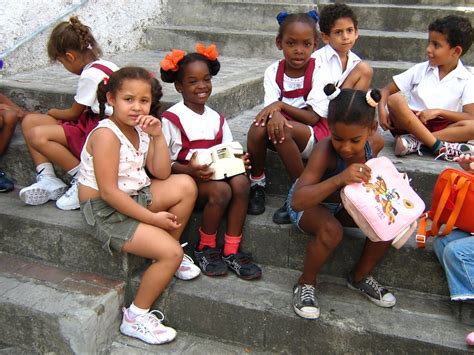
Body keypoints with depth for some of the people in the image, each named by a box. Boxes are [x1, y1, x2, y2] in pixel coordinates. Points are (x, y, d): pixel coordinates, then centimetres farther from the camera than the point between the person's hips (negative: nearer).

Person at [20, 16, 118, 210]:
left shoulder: (90, 74, -18)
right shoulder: (105, 65, 11)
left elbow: (73, 114, -6)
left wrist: (53, 112, 14)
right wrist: (57, 114, 14)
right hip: (94, 121, 10)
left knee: (37, 135, -21)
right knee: (29, 121, 5)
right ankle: (48, 180, -3)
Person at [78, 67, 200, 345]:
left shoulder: (141, 129, 4)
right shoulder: (106, 134, -20)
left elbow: (162, 174, 0)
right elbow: (108, 192, -24)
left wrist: (158, 136, -11)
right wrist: (152, 218, -22)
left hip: (135, 196, 8)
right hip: (106, 210, -8)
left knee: (186, 186, -13)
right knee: (170, 253, -18)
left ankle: (169, 254, 4)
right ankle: (136, 317, 1)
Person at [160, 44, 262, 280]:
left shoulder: (216, 118, 13)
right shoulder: (172, 118, -5)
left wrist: (237, 161, -9)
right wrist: (189, 170, -24)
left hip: (217, 174, 5)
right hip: (185, 178, -5)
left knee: (240, 182, -27)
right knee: (221, 190, -32)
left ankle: (231, 251, -17)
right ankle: (205, 249, -6)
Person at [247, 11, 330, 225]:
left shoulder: (318, 71, -11)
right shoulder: (273, 72, -2)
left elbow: (313, 117, -16)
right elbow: (271, 108, -14)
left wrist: (281, 106, -28)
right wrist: (275, 115, -38)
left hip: (316, 132, -3)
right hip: (282, 130, 3)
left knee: (285, 131, -34)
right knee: (259, 125, -29)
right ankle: (257, 184, -7)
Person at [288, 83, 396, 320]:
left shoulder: (375, 143, -18)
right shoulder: (324, 151, -35)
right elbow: (297, 201, -45)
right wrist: (339, 179, -55)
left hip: (343, 203, 6)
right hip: (307, 205, -5)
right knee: (331, 230, -36)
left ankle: (360, 277, 10)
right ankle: (305, 284, -7)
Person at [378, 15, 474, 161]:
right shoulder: (419, 70, 6)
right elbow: (387, 90, 5)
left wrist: (439, 111, -19)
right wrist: (382, 110, -16)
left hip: (444, 127, -1)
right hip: (411, 123, 1)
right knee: (395, 100, -28)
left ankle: (414, 141, -33)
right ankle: (439, 147, -32)